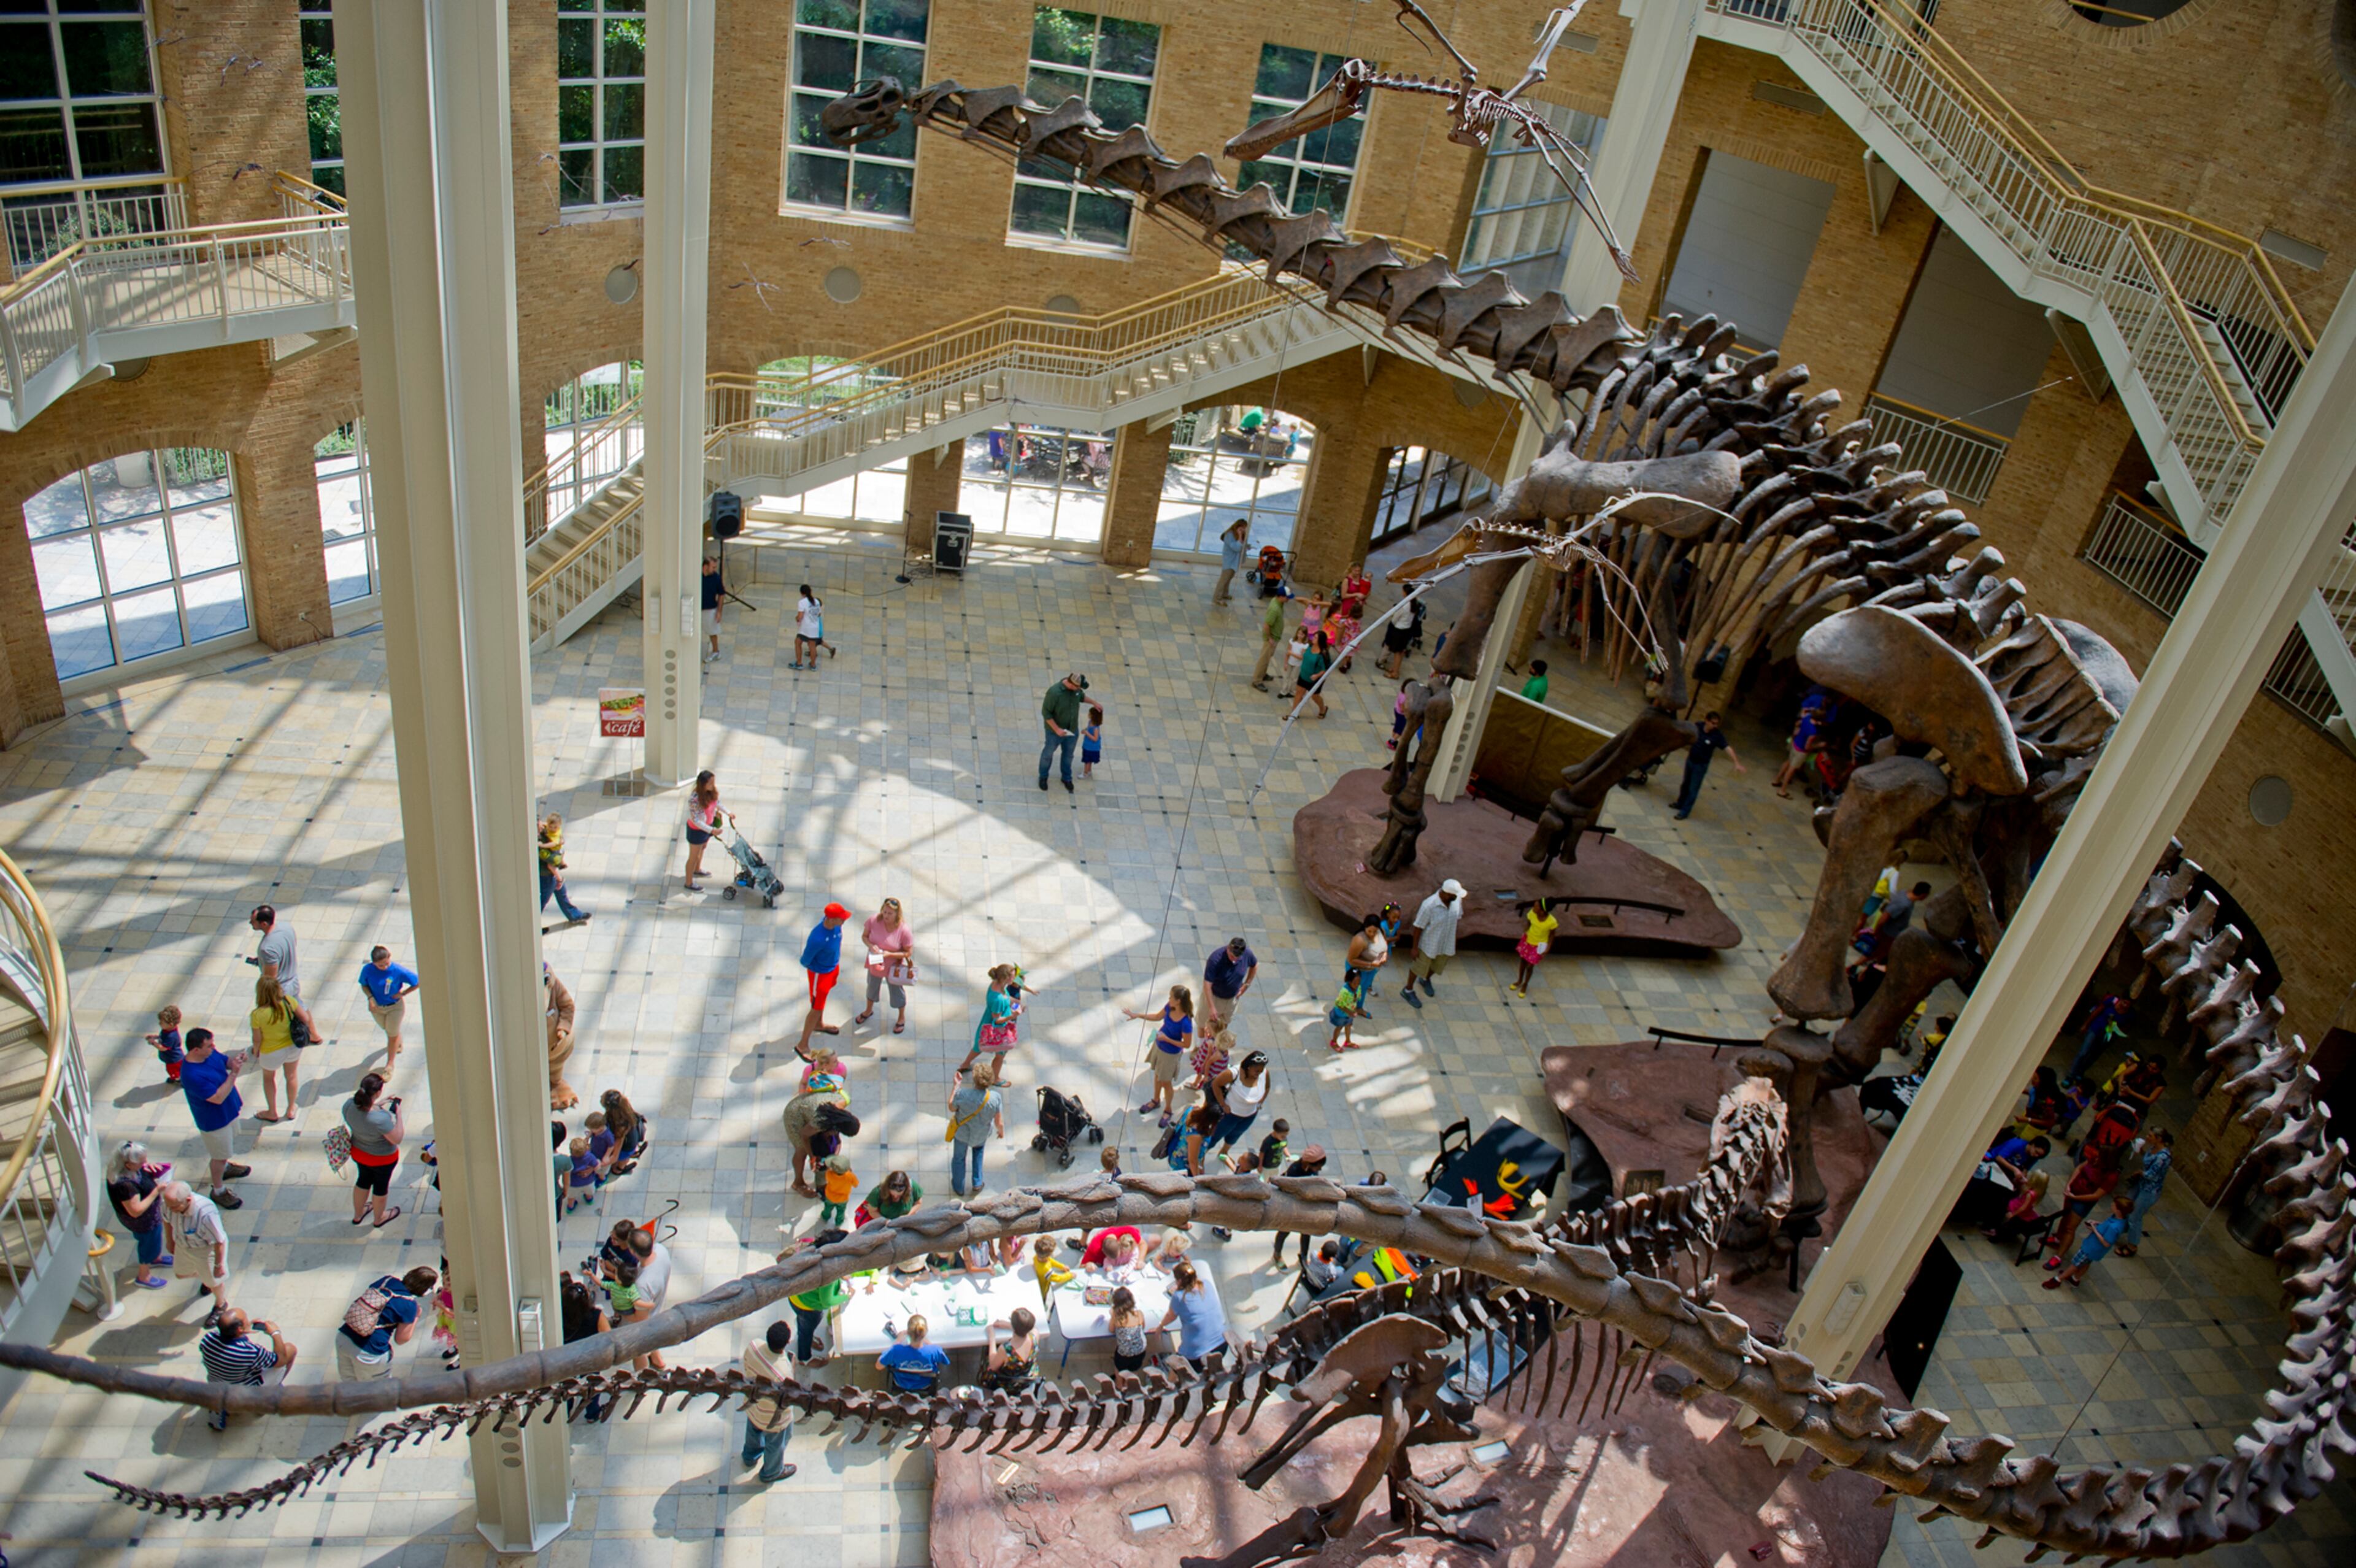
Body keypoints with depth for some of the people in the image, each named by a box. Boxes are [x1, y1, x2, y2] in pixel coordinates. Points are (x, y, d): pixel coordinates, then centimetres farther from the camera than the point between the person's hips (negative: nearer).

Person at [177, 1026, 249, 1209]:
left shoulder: (210, 1053, -15)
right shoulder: (192, 1075, -39)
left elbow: (226, 1061, 4)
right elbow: (218, 1097, -35)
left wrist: (235, 1062, -20)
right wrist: (234, 1073, -38)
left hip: (228, 1111, 8)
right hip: (214, 1121, -8)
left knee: (227, 1148, 32)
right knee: (220, 1156, 13)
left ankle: (225, 1167, 58)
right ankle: (219, 1191, 33)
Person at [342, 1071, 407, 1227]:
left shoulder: (349, 1105, -24)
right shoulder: (381, 1118, -42)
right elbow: (397, 1139, -28)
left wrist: (380, 1105, -2)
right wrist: (398, 1114, -24)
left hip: (358, 1152, 5)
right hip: (382, 1159, -5)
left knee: (364, 1180, 32)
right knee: (381, 1186, 23)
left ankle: (358, 1215, 56)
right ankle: (379, 1218, 50)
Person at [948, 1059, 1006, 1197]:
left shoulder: (962, 1094, -37)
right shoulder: (996, 1098, -33)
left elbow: (952, 1108, -14)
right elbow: (999, 1123, -20)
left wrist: (955, 1086, -5)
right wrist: (1001, 1131, 3)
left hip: (962, 1132, -1)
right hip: (982, 1135, 1)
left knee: (959, 1157, 28)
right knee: (978, 1151, 37)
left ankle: (959, 1187, 50)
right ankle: (977, 1184, 45)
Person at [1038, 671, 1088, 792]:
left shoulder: (1076, 689, -14)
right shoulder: (1054, 692, -33)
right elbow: (1046, 712, -25)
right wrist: (1057, 729, -26)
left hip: (1072, 731, 5)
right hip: (1055, 731, -5)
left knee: (1068, 755, 22)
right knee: (1048, 753, 18)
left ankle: (1067, 778, 44)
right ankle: (1043, 777, 42)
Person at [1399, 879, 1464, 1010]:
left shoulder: (1457, 900, -18)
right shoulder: (1429, 905, -34)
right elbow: (1419, 927, -22)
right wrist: (1415, 948, -16)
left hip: (1447, 944, 6)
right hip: (1429, 944, -6)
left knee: (1437, 966, 28)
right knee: (1419, 967, 16)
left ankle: (1426, 980, 60)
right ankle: (1409, 991, 40)